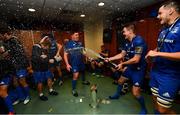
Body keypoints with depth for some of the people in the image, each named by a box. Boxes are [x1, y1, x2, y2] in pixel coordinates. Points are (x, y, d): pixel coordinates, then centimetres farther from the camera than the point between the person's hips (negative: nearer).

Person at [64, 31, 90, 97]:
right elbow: (65, 55, -13)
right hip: (74, 63, -6)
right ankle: (73, 90, 13)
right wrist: (67, 64, -20)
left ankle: (83, 81, 55)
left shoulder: (80, 43, 1)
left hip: (81, 61, 6)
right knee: (75, 76, -12)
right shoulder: (68, 44, -14)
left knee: (83, 71, 25)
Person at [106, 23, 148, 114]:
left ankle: (144, 109, 24)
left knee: (135, 93, -8)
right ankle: (117, 95, 48)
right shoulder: (128, 42, 4)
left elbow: (136, 59, -28)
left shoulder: (138, 41, -24)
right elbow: (121, 55, 9)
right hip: (131, 67, 9)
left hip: (139, 69, -9)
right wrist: (109, 59, 4)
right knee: (120, 81, 21)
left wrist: (122, 64, -16)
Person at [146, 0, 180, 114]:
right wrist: (152, 53, 5)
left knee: (163, 109, 4)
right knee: (156, 101, 21)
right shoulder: (163, 30, 11)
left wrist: (157, 53, -22)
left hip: (170, 76, -8)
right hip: (156, 72, 8)